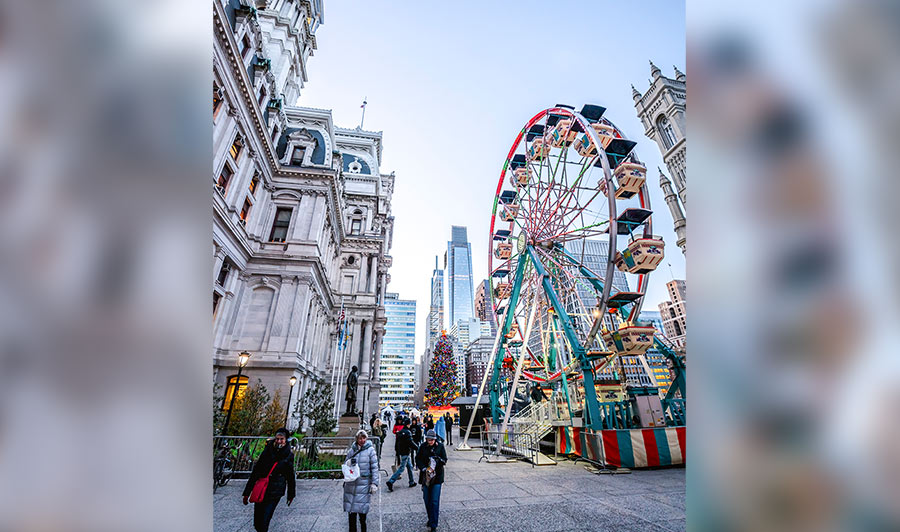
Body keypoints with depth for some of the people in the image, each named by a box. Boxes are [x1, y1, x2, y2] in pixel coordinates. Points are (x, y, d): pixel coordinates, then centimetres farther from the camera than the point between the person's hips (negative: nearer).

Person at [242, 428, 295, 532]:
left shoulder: (289, 456, -4)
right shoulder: (267, 452, -5)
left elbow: (290, 477, 6)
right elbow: (255, 472, 0)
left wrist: (291, 495, 13)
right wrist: (247, 492, -1)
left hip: (275, 493, -1)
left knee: (264, 522, -7)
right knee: (257, 522, 10)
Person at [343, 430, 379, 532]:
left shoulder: (370, 450, -4)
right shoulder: (351, 450, 4)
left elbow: (374, 467, -4)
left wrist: (374, 483, -8)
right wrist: (349, 462, -8)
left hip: (364, 483, -3)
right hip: (351, 483, 3)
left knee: (362, 508, -1)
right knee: (351, 508, 8)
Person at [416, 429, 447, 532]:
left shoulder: (440, 447, -4)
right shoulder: (423, 447, 1)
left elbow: (444, 460, -4)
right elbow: (418, 459, 1)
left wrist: (437, 458, -23)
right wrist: (423, 468, -14)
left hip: (437, 476, -2)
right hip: (425, 476, 2)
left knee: (435, 501, -6)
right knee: (427, 500, 11)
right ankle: (430, 519, 32)